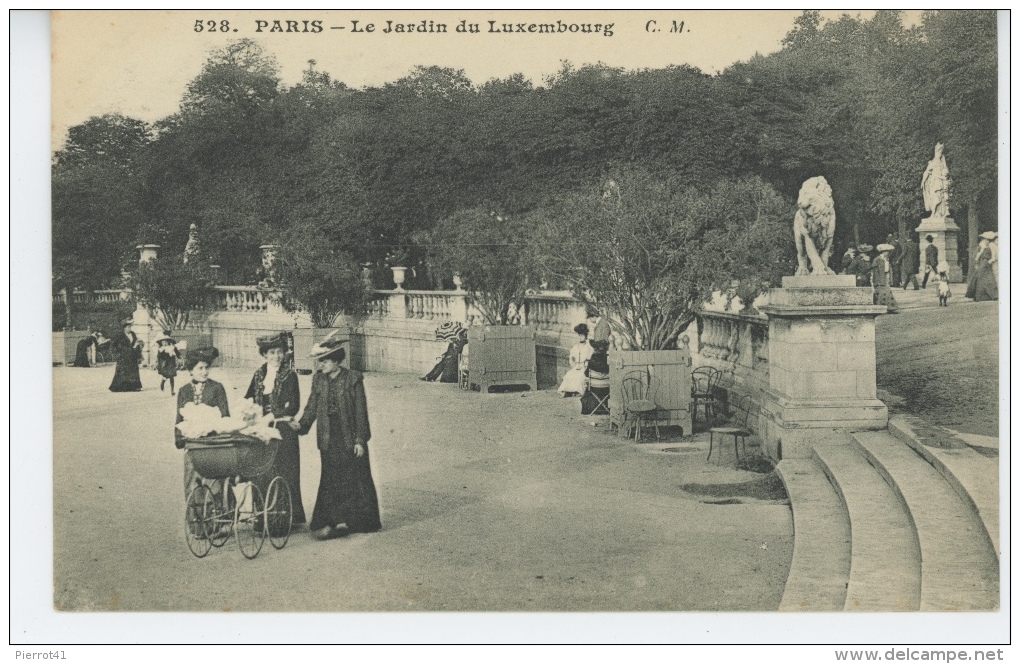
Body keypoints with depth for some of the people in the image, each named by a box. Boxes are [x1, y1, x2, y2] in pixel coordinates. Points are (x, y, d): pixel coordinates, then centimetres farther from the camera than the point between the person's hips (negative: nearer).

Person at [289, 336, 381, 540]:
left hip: (350, 439, -4)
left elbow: (361, 411, -8)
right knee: (331, 480, 6)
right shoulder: (318, 380, 6)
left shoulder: (353, 379, -8)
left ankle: (360, 521, 16)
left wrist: (360, 440, -11)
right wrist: (301, 424, -12)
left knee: (354, 478, 4)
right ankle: (335, 521, 12)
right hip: (329, 439, 4)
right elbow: (312, 406, 7)